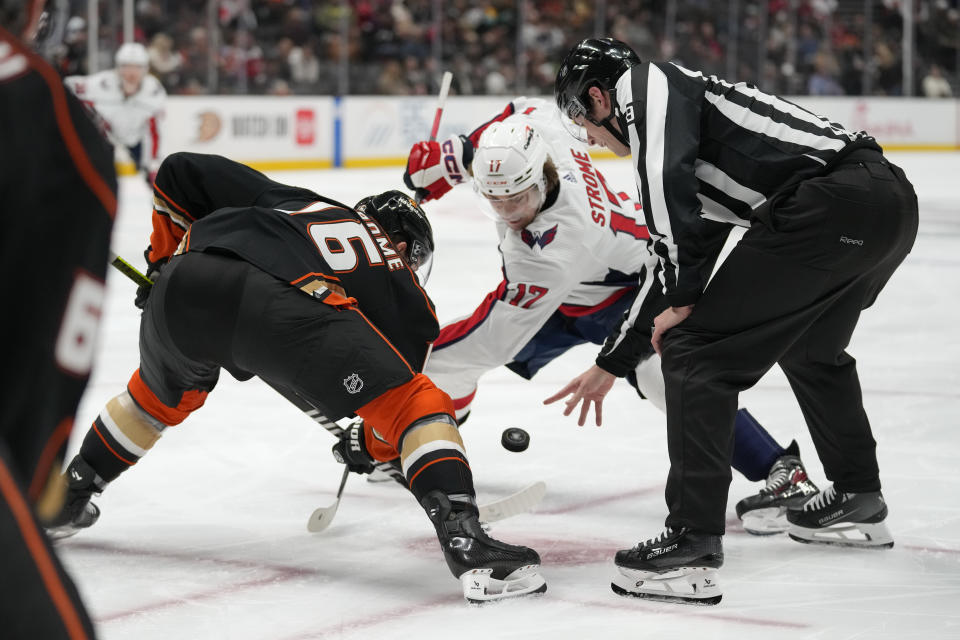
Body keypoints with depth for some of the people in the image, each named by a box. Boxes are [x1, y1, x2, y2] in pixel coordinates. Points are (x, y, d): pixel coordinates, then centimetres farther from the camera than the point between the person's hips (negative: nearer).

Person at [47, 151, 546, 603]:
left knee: (165, 394, 38)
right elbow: (399, 398, 33)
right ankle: (467, 543, -12)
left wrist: (166, 261, 46)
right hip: (279, 305, -5)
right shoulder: (406, 293, 30)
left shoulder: (290, 200, 39)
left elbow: (180, 173, 36)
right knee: (419, 403, 6)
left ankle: (66, 497, 51)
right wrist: (369, 446, 54)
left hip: (182, 286, 5)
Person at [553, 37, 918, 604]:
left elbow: (665, 181, -16)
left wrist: (683, 300, -8)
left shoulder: (645, 84, 6)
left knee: (696, 351, -5)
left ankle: (694, 546, -7)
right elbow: (677, 259, 37)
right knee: (809, 346, 34)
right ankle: (859, 503, 46)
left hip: (831, 204, -10)